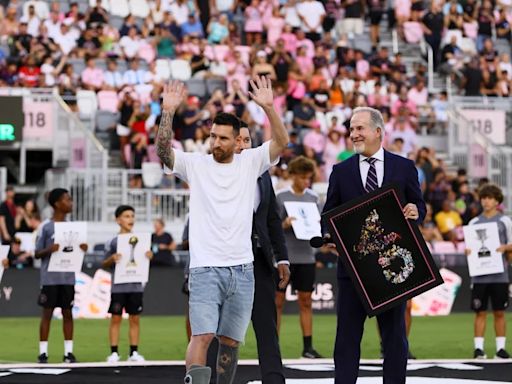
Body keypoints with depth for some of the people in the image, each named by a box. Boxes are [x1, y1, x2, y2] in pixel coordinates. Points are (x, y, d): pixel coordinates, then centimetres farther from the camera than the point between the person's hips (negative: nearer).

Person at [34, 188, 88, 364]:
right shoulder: (46, 227, -4)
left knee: (67, 313, 5)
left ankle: (68, 351, 9)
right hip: (50, 278, -4)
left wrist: (82, 249, -6)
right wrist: (49, 250, -22)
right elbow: (37, 254, -3)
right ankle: (43, 352, 4)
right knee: (47, 313, 0)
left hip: (68, 278, 4)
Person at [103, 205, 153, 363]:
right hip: (118, 286, -3)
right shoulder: (113, 242, -2)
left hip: (136, 286, 3)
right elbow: (104, 264, 1)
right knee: (116, 318, 1)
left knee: (135, 319, 6)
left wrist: (149, 256, -7)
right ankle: (114, 352, 6)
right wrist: (112, 259, -19)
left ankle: (134, 352, 13)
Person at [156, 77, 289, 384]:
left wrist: (268, 108, -19)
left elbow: (281, 143, -6)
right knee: (202, 335, -15)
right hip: (205, 268, -2)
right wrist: (168, 113, -24)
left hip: (242, 269, 2)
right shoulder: (195, 164, 3)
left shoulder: (250, 163, 6)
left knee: (231, 342, 8)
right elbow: (163, 151, -12)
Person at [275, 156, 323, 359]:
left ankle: (308, 346, 9)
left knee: (306, 301, 5)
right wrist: (284, 225, -21)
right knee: (278, 301, 1)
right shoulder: (279, 196, -3)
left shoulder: (313, 197, 8)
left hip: (306, 256, 3)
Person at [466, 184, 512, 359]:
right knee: (480, 312, -1)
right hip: (479, 276, 1)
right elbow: (469, 245, 14)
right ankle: (478, 348, 1)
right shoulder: (474, 222, 11)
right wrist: (467, 251, -8)